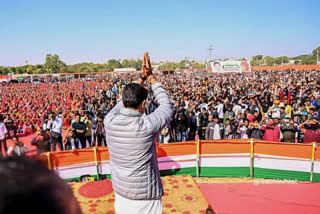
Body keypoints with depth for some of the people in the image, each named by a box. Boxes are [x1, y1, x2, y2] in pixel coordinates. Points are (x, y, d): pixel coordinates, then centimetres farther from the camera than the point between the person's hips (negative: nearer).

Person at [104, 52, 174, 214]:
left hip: (120, 192, 5)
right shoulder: (147, 125, -25)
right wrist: (151, 76, -2)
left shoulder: (109, 120, -13)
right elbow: (167, 106, -7)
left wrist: (142, 77, 6)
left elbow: (127, 100, 6)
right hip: (145, 196, -4)